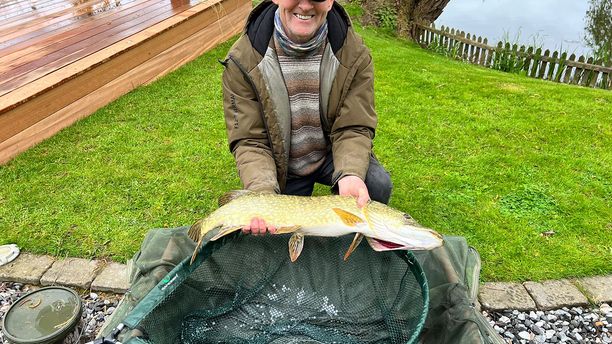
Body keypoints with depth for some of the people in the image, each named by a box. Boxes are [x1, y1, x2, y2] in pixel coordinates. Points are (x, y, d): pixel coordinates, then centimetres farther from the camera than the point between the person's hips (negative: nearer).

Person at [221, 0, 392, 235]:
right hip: (281, 167, 0)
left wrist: (350, 175, -39)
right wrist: (262, 191, -37)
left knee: (378, 184, -24)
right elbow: (249, 141, -19)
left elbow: (354, 129, -18)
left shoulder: (355, 54, -17)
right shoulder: (243, 61, -20)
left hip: (332, 154, 1)